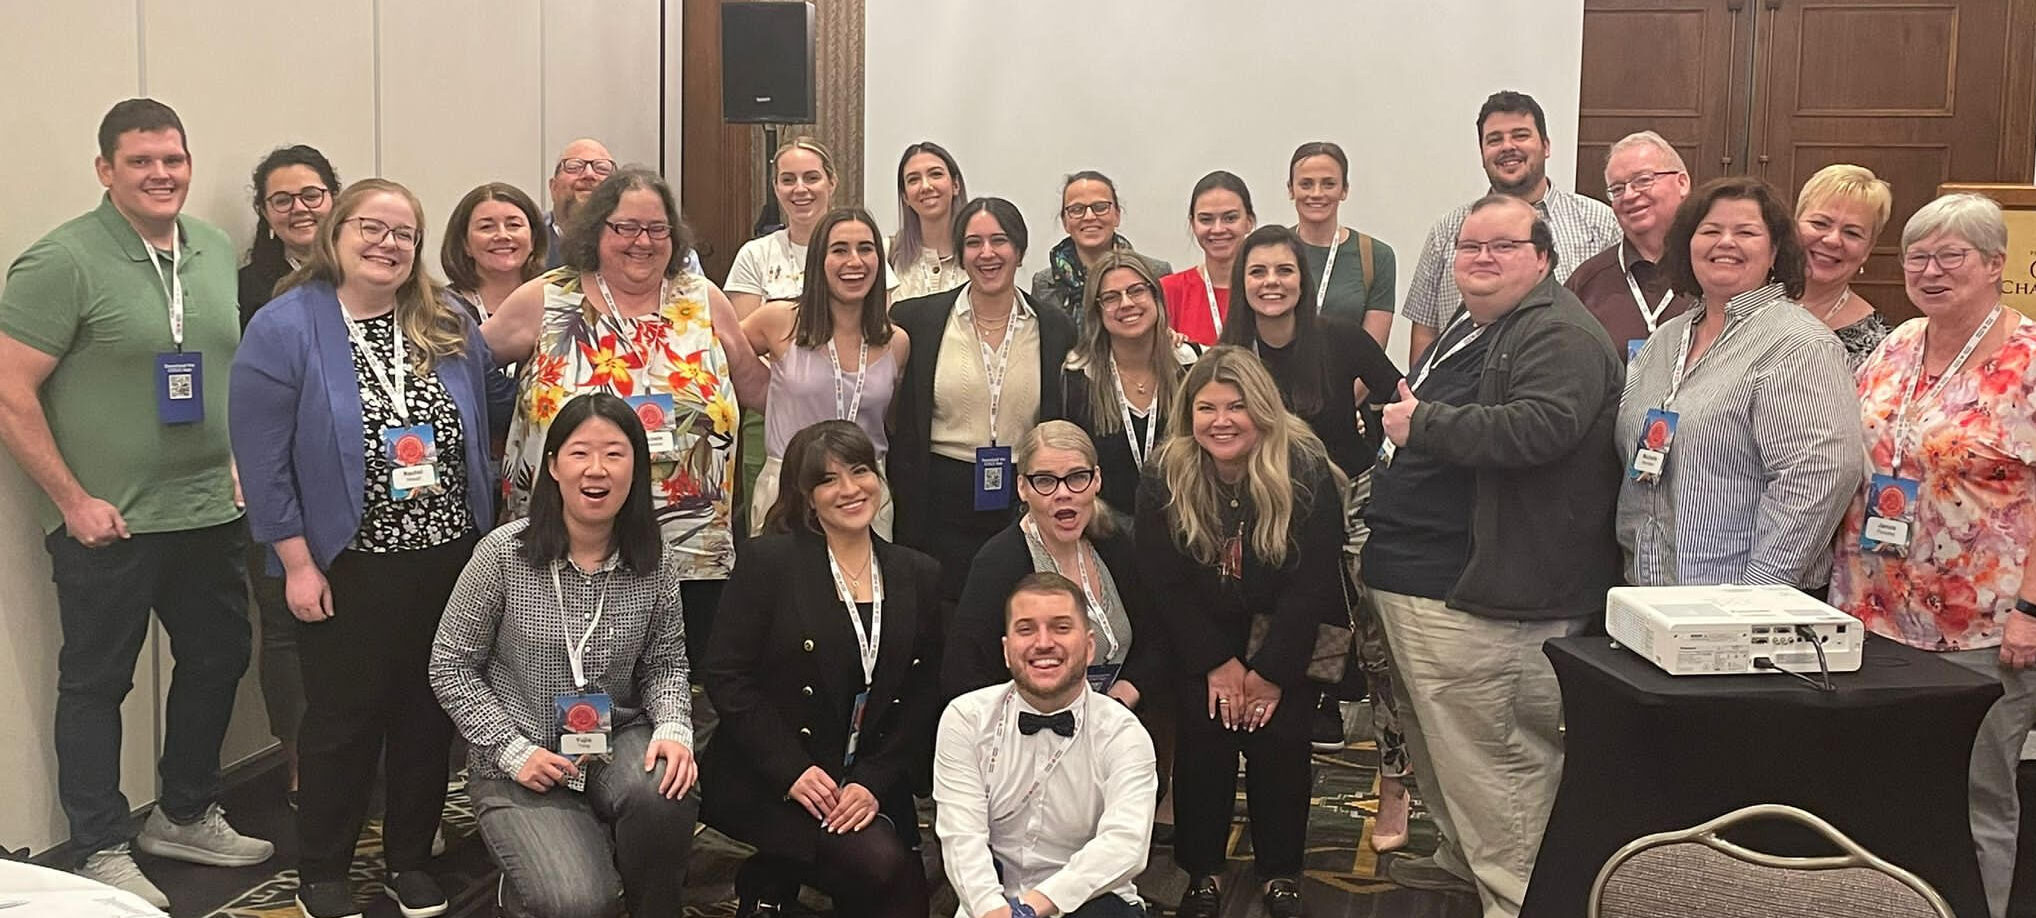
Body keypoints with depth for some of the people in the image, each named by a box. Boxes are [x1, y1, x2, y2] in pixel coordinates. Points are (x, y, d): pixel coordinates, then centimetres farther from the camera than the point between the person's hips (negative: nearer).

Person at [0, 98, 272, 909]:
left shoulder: (215, 251, 7)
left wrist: (238, 462, 10)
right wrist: (73, 500, -14)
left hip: (211, 512, 7)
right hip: (107, 524, -6)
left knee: (217, 660, 16)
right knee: (97, 682, 7)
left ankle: (186, 816, 35)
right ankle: (102, 850, 21)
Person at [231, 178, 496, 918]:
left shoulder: (451, 327, 5)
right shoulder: (284, 328, -9)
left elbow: (478, 435, 10)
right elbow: (264, 460, -11)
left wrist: (485, 537, 8)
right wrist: (298, 562, -13)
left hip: (448, 556, 4)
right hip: (347, 564, -4)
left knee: (429, 712, 12)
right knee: (345, 718, 6)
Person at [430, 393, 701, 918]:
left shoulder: (657, 562, -4)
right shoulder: (504, 554, -11)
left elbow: (666, 664, 6)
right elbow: (450, 667, -3)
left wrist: (674, 729, -15)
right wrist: (514, 752, -12)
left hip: (618, 741, 2)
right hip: (520, 766, -2)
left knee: (663, 793, -33)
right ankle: (529, 875, 16)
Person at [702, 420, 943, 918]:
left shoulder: (918, 575, 7)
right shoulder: (769, 562, -5)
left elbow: (923, 698, 5)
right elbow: (726, 676, -8)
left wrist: (875, 783, -9)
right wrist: (792, 771, -16)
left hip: (872, 783, 5)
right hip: (767, 780, -5)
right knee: (883, 862, -25)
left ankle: (776, 875, 10)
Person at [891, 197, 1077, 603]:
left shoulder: (1055, 329, 5)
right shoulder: (916, 320, 2)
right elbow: (898, 425, 4)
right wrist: (903, 517, 0)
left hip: (1026, 506, 1)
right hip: (941, 507, -1)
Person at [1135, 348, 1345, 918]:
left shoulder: (1305, 471, -20)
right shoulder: (1165, 477, -15)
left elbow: (1312, 583, -17)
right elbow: (1165, 584, -10)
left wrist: (1272, 671, -17)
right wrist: (1216, 662, -13)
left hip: (1286, 634, -1)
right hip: (1202, 637, 1)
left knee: (1280, 739, -10)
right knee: (1201, 738, -9)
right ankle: (1202, 872, 6)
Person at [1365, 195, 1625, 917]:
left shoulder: (1561, 337, -14)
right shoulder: (1465, 330, 20)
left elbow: (1539, 427, -32)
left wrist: (1423, 423, -22)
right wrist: (1394, 419, 18)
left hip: (1490, 597, -11)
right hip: (1421, 581, 11)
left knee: (1495, 762, -6)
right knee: (1439, 745, 23)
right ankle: (1459, 857, 39)